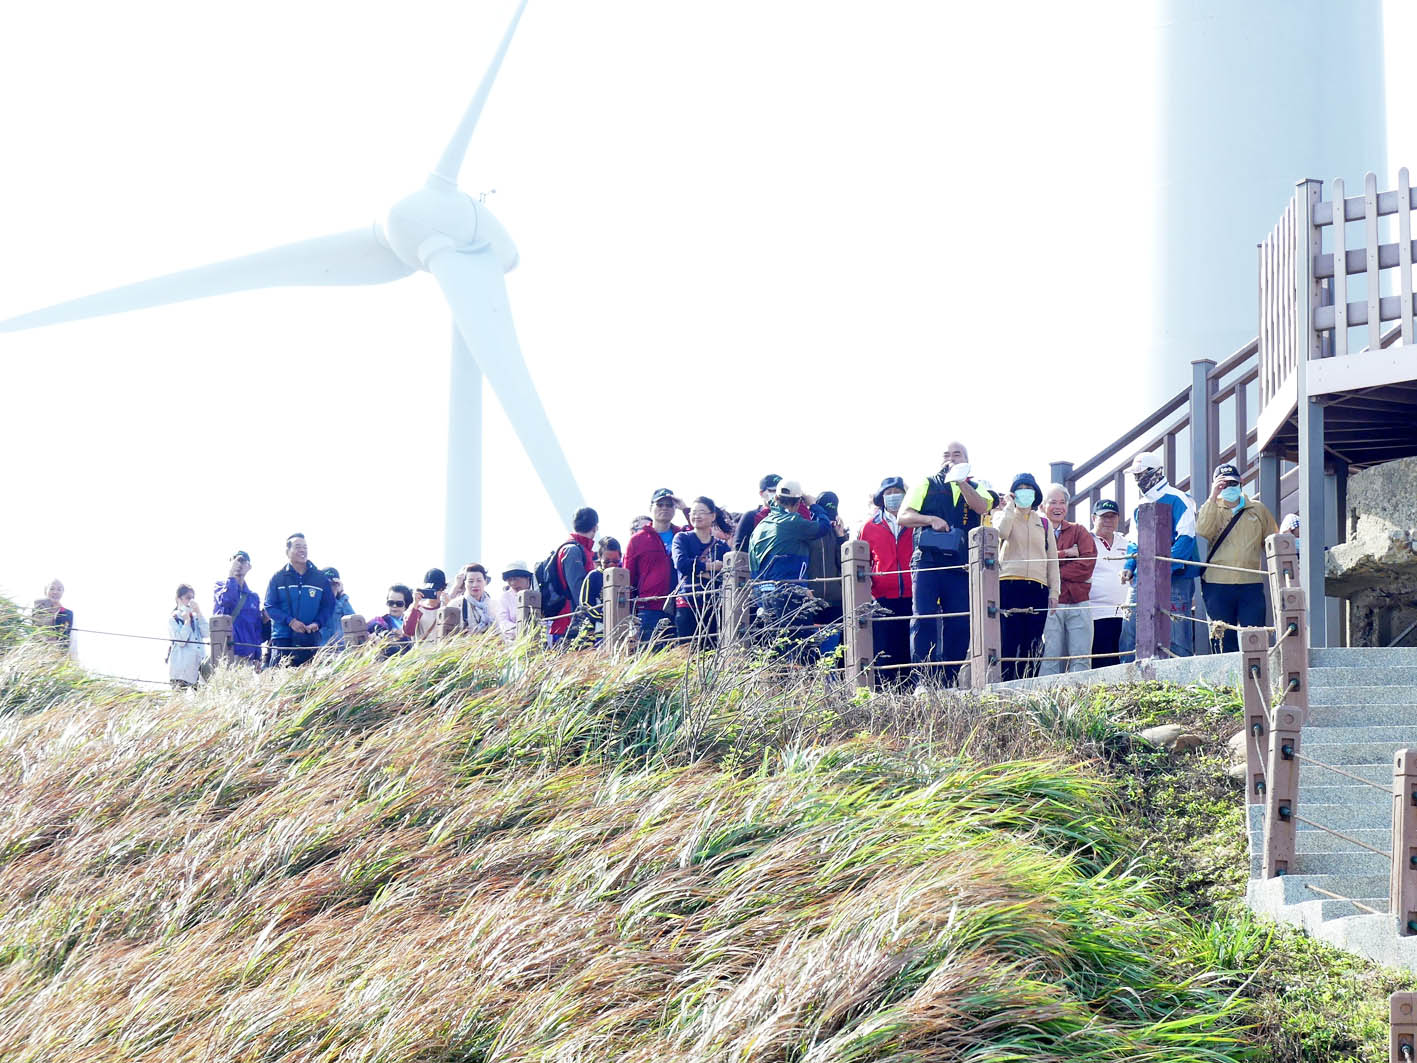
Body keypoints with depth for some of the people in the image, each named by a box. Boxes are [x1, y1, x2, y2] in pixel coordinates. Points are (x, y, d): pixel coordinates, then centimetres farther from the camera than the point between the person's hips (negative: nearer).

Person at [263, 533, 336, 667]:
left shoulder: (320, 578, 10)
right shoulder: (278, 578, 5)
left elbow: (328, 605, 9)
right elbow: (270, 606, 0)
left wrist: (317, 623, -11)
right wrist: (290, 621, -15)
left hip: (310, 640, 2)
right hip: (282, 639, -2)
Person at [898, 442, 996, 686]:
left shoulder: (976, 488, 19)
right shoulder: (926, 484, 15)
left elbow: (982, 506, -5)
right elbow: (904, 516, 5)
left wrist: (960, 480, -16)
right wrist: (931, 520, -11)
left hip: (960, 566, 2)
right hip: (927, 562, -2)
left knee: (960, 624, -1)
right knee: (923, 619, -13)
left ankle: (949, 681, 5)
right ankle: (923, 679, -15)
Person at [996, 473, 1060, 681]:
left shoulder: (1044, 523, 20)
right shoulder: (1007, 518, 13)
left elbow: (1052, 558, 17)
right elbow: (1001, 532, -13)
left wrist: (1054, 592, 8)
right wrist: (1011, 506, -1)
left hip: (1037, 588, 3)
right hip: (1009, 584, -3)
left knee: (1032, 645, -1)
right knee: (1009, 641, -11)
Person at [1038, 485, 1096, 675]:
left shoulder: (1079, 531, 17)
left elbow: (1088, 564, 1)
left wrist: (1054, 574, -6)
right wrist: (1064, 553, -6)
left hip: (1078, 604, 2)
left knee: (1081, 658, -5)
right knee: (1050, 658, -8)